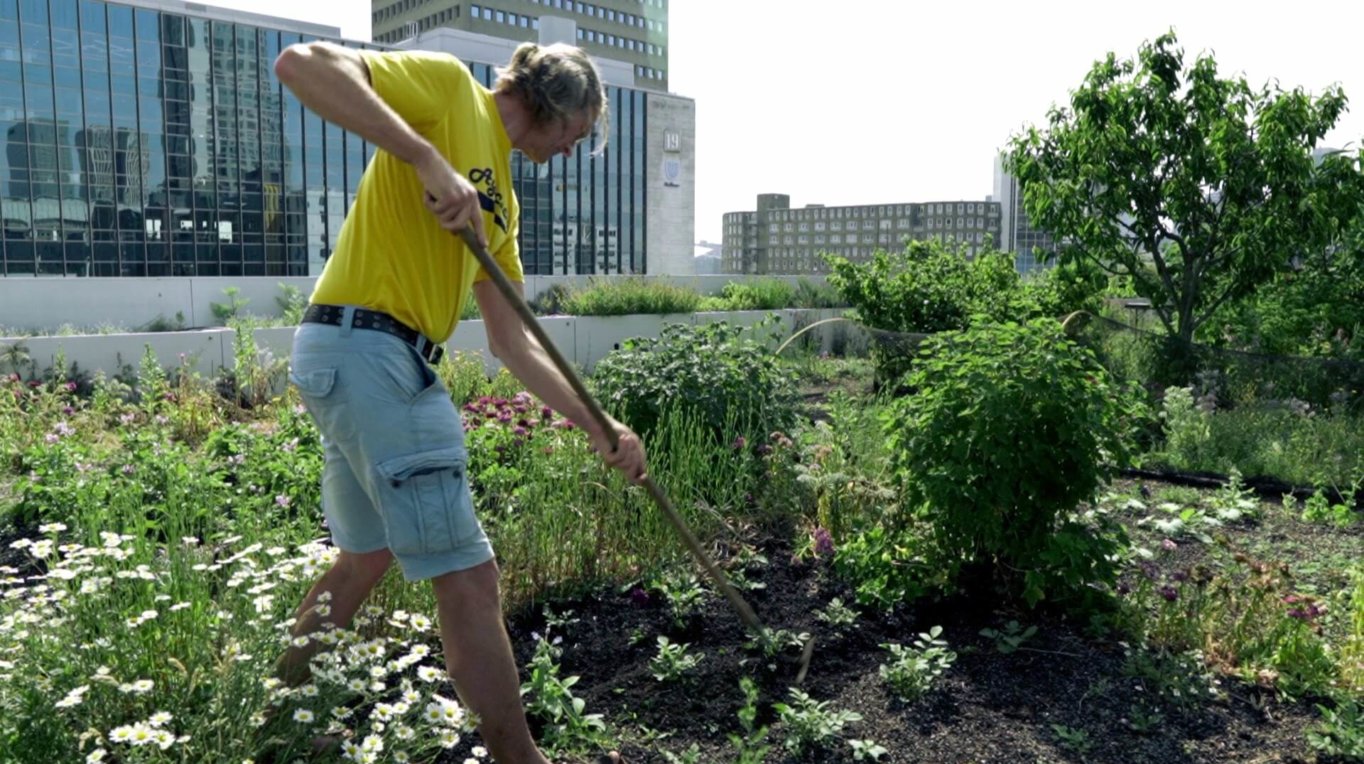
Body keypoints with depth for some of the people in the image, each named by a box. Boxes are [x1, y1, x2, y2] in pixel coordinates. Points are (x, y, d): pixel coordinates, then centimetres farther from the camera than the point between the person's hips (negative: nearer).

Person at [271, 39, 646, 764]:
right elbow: (302, 62, -16)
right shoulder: (448, 85, -1)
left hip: (353, 356, 10)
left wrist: (595, 424, 13)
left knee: (367, 557, 24)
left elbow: (511, 340, 18)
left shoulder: (501, 197, 20)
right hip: (365, 345, -10)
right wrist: (428, 158, -22)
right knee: (466, 575, -4)